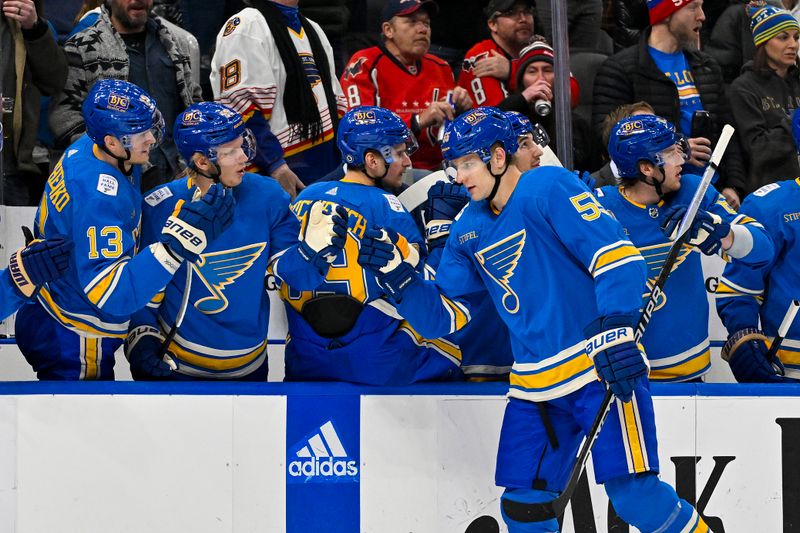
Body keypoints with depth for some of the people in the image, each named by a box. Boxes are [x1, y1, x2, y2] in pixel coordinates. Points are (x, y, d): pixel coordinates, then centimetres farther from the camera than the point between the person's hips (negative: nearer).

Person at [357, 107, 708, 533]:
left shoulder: (549, 188, -8)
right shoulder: (468, 230, 14)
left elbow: (618, 257, -16)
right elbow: (441, 316, 15)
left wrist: (615, 330, -27)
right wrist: (396, 273, 0)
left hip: (601, 368, -7)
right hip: (534, 382, 7)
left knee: (633, 496, -15)